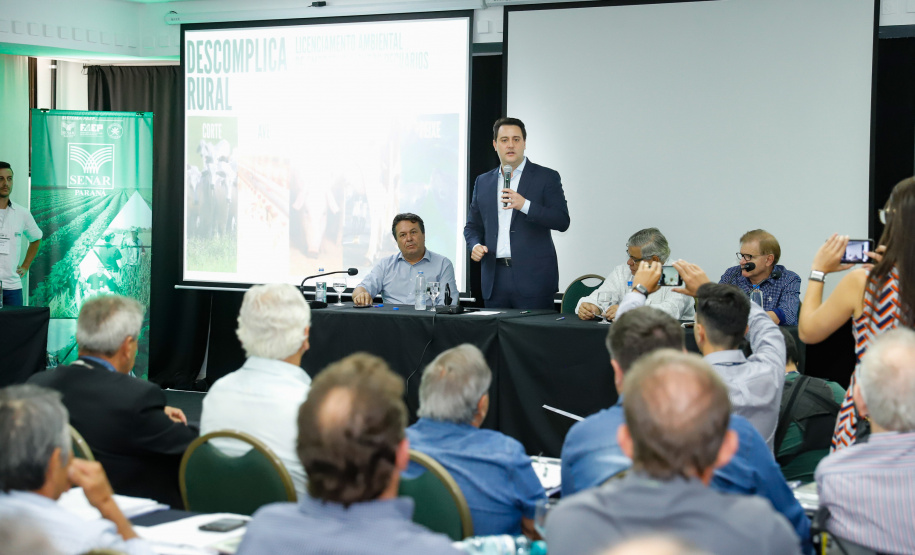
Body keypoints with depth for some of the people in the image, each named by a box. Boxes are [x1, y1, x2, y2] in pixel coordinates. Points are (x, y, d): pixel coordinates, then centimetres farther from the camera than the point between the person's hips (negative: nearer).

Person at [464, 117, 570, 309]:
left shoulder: (546, 177, 3)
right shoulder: (483, 182, 16)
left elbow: (562, 221, -7)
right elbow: (473, 226, 22)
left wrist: (525, 205, -19)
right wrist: (475, 245, 0)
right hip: (495, 279, 4)